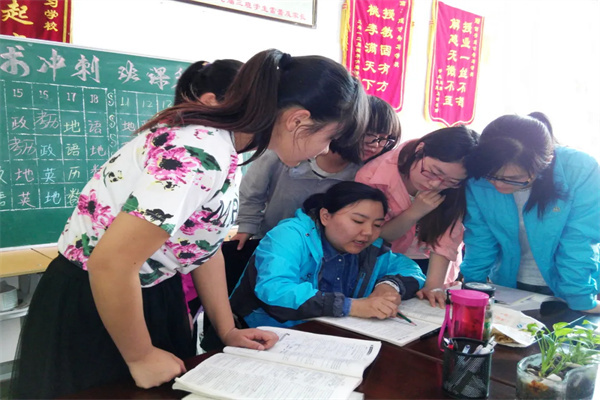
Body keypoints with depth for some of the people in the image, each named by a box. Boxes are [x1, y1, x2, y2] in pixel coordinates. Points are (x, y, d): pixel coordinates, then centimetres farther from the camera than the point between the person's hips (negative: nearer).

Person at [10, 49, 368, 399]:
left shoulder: (224, 145, -3)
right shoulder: (200, 153, -32)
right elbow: (110, 265, -33)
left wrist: (228, 330, 3)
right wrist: (140, 357, -19)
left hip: (153, 295, 8)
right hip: (91, 305, -8)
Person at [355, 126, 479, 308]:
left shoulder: (457, 188, -18)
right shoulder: (371, 177, -24)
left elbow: (447, 238, -21)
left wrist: (433, 286, -33)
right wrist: (414, 213, -29)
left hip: (430, 266, 1)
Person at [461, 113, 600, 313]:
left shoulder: (581, 171, -21)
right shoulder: (478, 179, -15)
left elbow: (578, 248, -18)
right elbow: (479, 243, -6)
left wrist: (582, 303, -17)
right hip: (508, 288, 2)